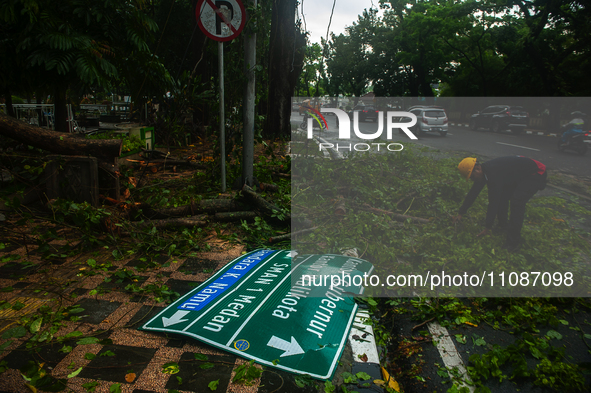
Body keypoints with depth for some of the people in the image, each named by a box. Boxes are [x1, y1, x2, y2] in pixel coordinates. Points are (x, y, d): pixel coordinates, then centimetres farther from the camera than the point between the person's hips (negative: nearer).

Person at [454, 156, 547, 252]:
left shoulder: (493, 172, -32)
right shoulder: (485, 171, -3)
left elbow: (493, 201, -31)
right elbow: (473, 193, 7)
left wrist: (487, 228, -25)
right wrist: (461, 213, 12)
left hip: (535, 174, -10)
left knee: (516, 202, -24)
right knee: (502, 197, 10)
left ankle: (514, 242, -16)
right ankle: (503, 225, 30)